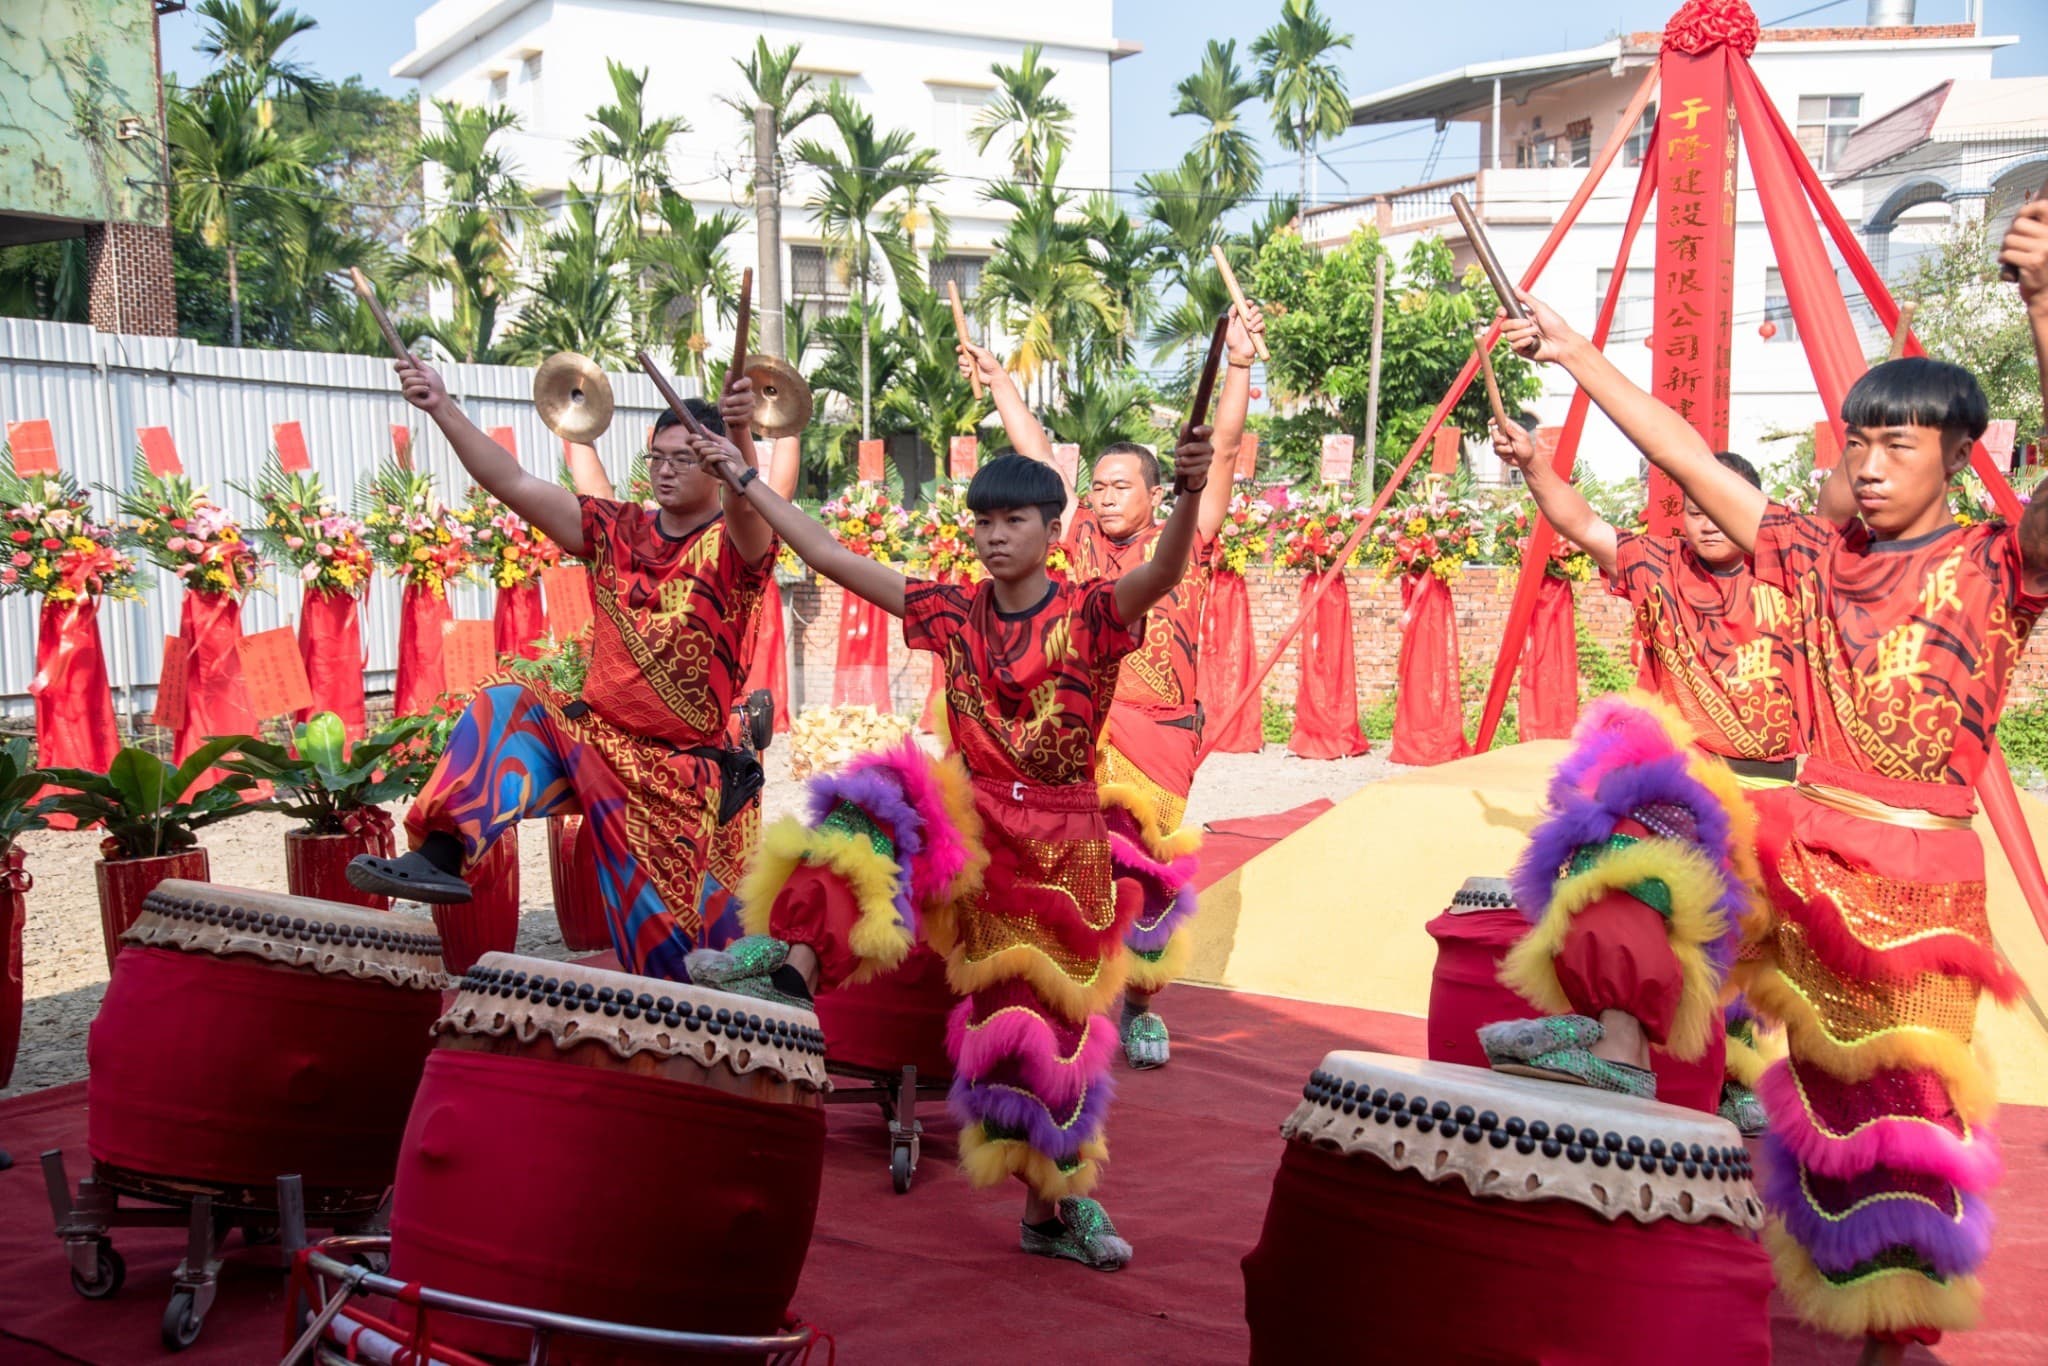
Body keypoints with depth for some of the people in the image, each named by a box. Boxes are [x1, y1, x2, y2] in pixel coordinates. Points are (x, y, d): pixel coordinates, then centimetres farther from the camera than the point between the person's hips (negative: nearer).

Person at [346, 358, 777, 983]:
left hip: (675, 767, -4)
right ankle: (440, 857, -30)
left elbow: (744, 503, -33)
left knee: (655, 914, -3)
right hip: (592, 733, 4)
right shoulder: (616, 531, 6)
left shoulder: (733, 546, -8)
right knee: (505, 708, -21)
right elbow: (514, 484, -1)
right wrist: (444, 409, -13)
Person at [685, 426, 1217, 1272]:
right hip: (971, 823, 3)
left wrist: (1188, 495, -50)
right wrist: (746, 480, 4)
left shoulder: (1090, 615, -8)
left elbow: (1163, 573, -29)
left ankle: (1055, 1203, 15)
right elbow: (833, 559, 5)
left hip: (1062, 849, -3)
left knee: (1041, 1021, 1)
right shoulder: (955, 613, 3)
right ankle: (798, 964, -33)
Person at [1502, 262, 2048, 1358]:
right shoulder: (1818, 558, 9)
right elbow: (1693, 463, 10)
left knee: (1902, 1114, 3)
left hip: (1921, 879, -4)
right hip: (1809, 859, 5)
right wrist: (1577, 356, 8)